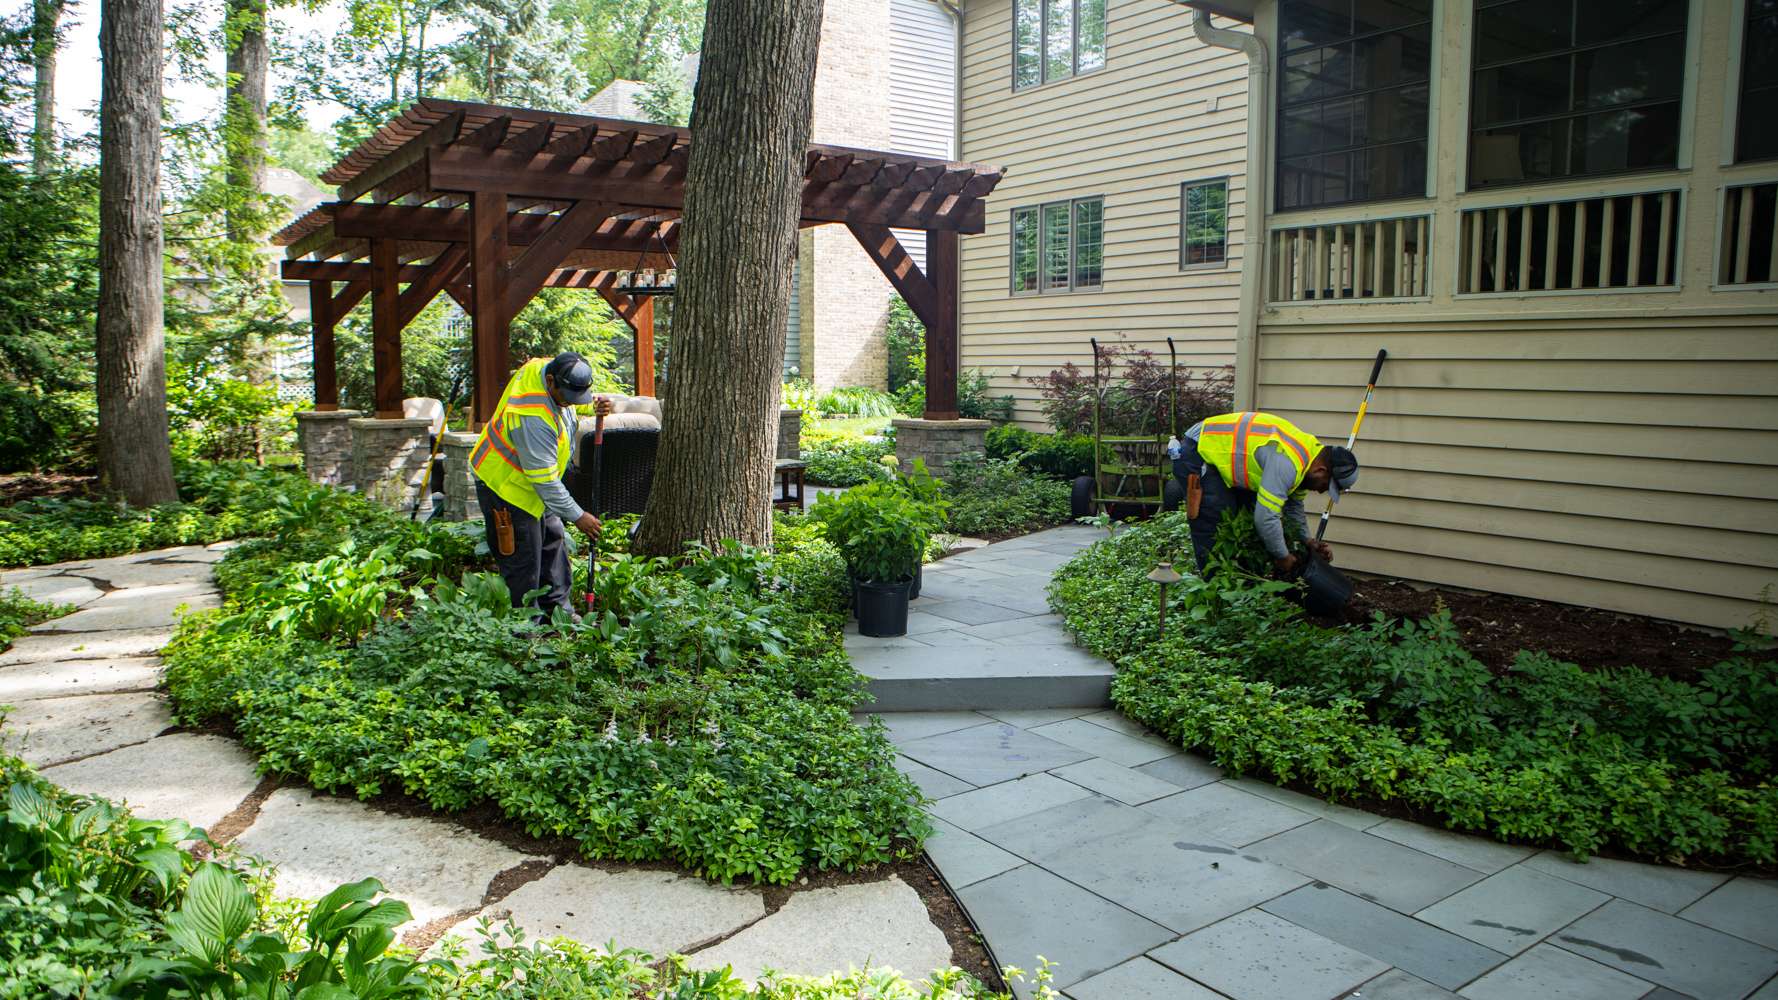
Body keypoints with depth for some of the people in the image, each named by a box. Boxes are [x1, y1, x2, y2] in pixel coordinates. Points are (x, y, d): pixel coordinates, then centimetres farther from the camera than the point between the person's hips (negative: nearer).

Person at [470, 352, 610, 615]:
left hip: (532, 483, 10)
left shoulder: (546, 367, -12)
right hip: (506, 487, -10)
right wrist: (577, 516, -23)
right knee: (523, 563, -4)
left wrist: (594, 407, -9)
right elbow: (544, 480, -31)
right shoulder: (533, 416, -38)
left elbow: (573, 403, 14)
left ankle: (560, 609, 30)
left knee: (553, 540, 17)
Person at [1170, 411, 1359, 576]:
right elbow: (1266, 517, -32)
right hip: (1196, 457, -11)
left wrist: (1308, 542, 10)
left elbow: (1293, 505, 18)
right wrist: (1283, 556, -16)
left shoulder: (1308, 451, 3)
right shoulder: (1286, 461, -30)